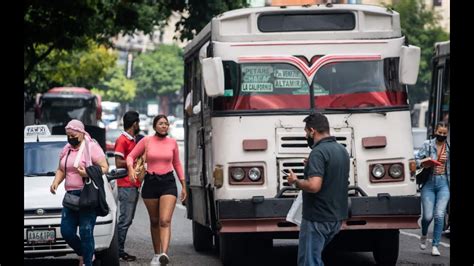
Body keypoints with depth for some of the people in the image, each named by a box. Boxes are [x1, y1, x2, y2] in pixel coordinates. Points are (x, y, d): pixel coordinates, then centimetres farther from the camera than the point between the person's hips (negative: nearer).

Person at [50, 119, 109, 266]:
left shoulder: (92, 147, -5)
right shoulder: (66, 150, 17)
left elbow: (104, 167, -10)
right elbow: (61, 170, 24)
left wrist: (88, 174, -25)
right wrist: (56, 182, 3)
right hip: (71, 195, 7)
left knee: (86, 232, -9)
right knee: (66, 231, 4)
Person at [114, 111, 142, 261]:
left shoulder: (133, 140, 18)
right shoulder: (122, 140, -10)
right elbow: (119, 163, -17)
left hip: (134, 185, 10)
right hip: (126, 185, -10)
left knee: (128, 219, 10)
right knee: (125, 219, -9)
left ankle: (120, 250, 14)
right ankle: (119, 251, -7)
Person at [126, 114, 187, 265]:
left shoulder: (172, 142, 6)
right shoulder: (146, 141, 1)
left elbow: (177, 164, 16)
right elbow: (131, 156, 6)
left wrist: (184, 186, 16)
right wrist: (131, 169, -16)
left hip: (168, 183, -1)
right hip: (150, 182, 1)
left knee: (165, 221, -17)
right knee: (154, 221, 11)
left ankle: (164, 254, -32)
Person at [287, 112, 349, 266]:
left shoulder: (319, 152, -18)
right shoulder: (342, 150, 12)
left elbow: (313, 186, -29)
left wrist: (296, 181, -11)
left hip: (317, 219, -9)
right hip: (336, 217, 9)